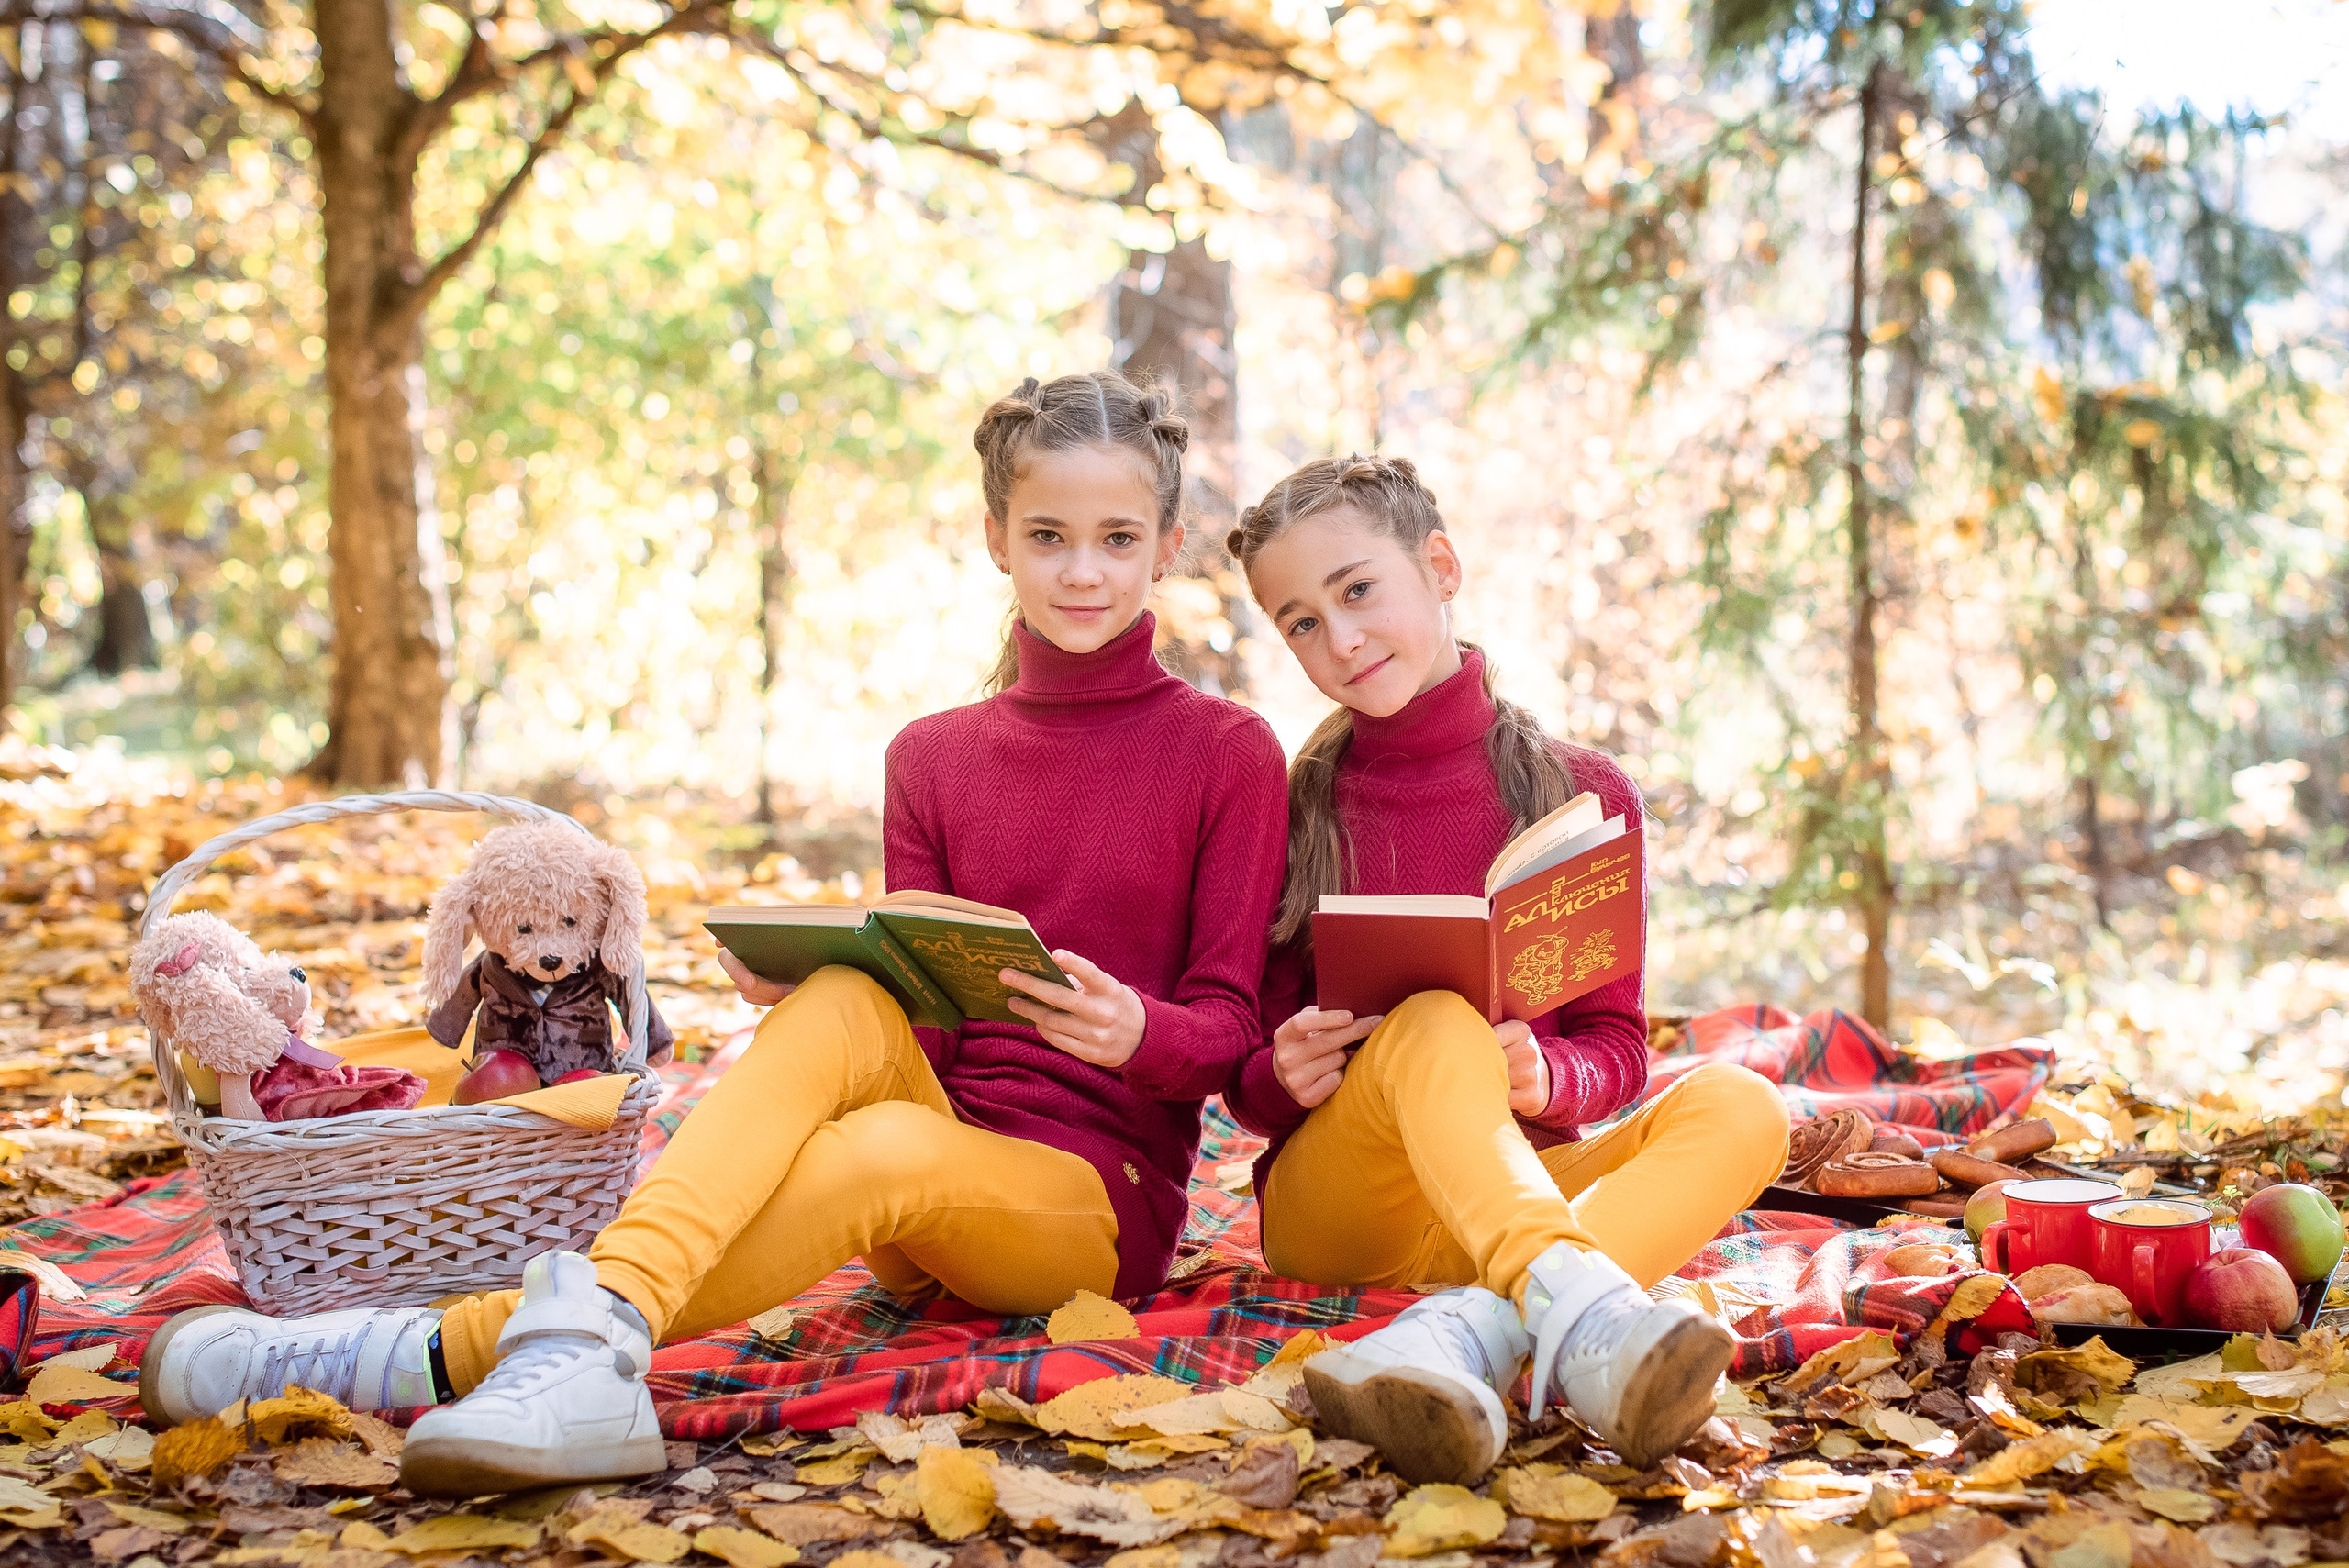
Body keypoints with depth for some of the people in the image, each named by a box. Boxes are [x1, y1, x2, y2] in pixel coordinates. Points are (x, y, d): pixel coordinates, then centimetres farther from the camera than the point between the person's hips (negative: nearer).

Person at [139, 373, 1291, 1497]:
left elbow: (1227, 1026, -2)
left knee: (879, 1150, -36)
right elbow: (918, 1023, 8)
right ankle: (583, 1351, -46)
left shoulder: (1228, 753, 2)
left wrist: (1137, 1034, -24)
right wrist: (798, 993, -13)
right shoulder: (932, 758, 12)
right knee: (843, 1002, -31)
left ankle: (438, 1356, -44)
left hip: (1102, 1199, -3)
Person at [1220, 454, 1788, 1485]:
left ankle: (1468, 1330, -50)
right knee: (1434, 1022, -32)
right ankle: (1580, 1316, -58)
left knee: (1738, 1106, -26)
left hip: (1518, 1186, 2)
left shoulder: (1583, 794, 7)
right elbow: (1248, 1081, 8)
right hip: (1331, 1200, -1)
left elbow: (1617, 1046, 6)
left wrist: (1545, 1077, -17)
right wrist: (1282, 1078, -17)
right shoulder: (1293, 809, 6)